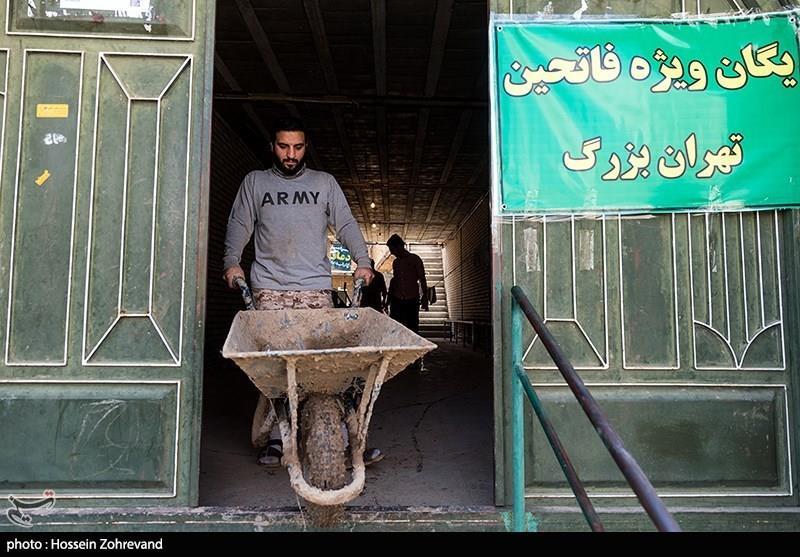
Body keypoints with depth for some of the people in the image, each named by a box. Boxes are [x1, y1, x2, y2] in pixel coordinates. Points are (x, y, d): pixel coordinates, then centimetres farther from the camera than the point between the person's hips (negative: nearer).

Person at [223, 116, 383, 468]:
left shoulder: (324, 182, 19)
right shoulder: (255, 181, 19)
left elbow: (345, 224, 13)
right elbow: (239, 225, 14)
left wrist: (362, 261, -1)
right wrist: (232, 261, -1)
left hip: (317, 287, 0)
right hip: (270, 288, 0)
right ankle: (272, 438, 6)